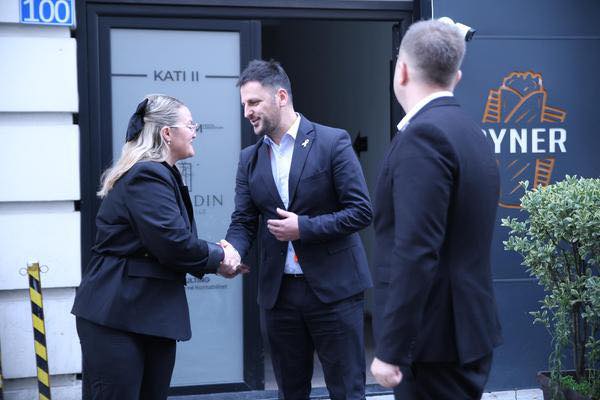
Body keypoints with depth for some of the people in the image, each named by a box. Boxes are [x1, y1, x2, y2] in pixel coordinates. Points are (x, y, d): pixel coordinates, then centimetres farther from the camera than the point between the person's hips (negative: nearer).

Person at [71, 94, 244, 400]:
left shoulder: (158, 174, 17)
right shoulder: (148, 175, -14)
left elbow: (173, 241, 17)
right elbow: (173, 243, -21)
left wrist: (215, 257, 1)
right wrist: (218, 257, -5)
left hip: (151, 315, 10)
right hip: (117, 316, -10)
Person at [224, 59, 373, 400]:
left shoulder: (332, 142, -7)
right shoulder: (250, 159, 9)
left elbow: (361, 211, -9)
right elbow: (243, 222, 6)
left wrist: (304, 227, -17)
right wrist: (232, 252, -16)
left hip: (333, 289, -5)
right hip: (279, 291, 5)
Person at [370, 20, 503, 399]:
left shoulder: (423, 134, -17)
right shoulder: (472, 132, 11)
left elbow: (416, 253, -23)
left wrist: (391, 350, -20)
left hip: (438, 339, -9)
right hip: (472, 327, 9)